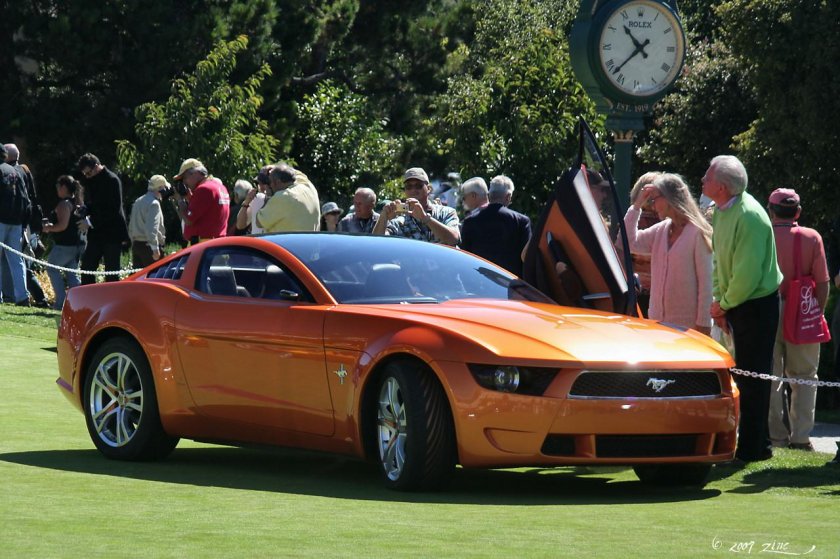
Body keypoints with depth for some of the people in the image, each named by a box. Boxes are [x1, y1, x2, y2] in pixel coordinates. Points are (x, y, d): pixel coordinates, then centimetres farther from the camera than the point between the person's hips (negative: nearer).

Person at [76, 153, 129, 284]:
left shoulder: (112, 180, -13)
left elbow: (113, 209, -18)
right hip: (96, 233, 8)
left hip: (112, 233, -8)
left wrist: (90, 222, -19)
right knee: (87, 268, 2)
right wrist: (83, 210, -3)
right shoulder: (90, 181, 11)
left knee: (111, 272, -4)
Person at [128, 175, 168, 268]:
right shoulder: (154, 203, -13)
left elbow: (131, 227, 21)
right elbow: (152, 228, -23)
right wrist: (155, 248, -26)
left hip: (136, 245, 9)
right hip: (149, 246, -9)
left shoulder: (138, 202, 16)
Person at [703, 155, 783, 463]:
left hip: (756, 305, -9)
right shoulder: (721, 211, 5)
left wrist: (724, 305, -11)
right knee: (744, 375, 13)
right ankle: (758, 445, 22)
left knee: (752, 377, -4)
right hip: (735, 304, 9)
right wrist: (718, 301, 5)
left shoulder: (749, 216, -24)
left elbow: (748, 275, -24)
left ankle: (751, 449, 2)